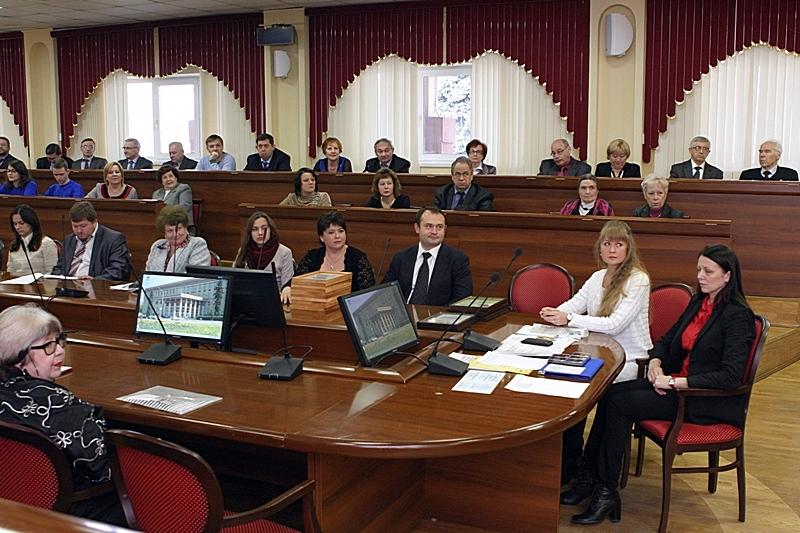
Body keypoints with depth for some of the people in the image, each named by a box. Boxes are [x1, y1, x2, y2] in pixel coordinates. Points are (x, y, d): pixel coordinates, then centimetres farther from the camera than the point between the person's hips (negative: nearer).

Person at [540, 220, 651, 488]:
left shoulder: (638, 280, -13)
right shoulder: (598, 277, 12)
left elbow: (614, 324, -22)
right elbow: (574, 303, 4)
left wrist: (568, 319, -25)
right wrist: (554, 313, -20)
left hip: (629, 361, -7)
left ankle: (570, 465, -5)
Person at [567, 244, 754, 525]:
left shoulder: (737, 316, -13)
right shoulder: (697, 303, 12)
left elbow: (730, 377, -21)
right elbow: (667, 340, 22)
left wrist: (674, 382, -23)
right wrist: (655, 362, -1)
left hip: (709, 400, -8)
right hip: (676, 382, 8)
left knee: (620, 403, -21)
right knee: (611, 393, -14)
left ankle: (606, 493, -13)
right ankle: (590, 476, -14)